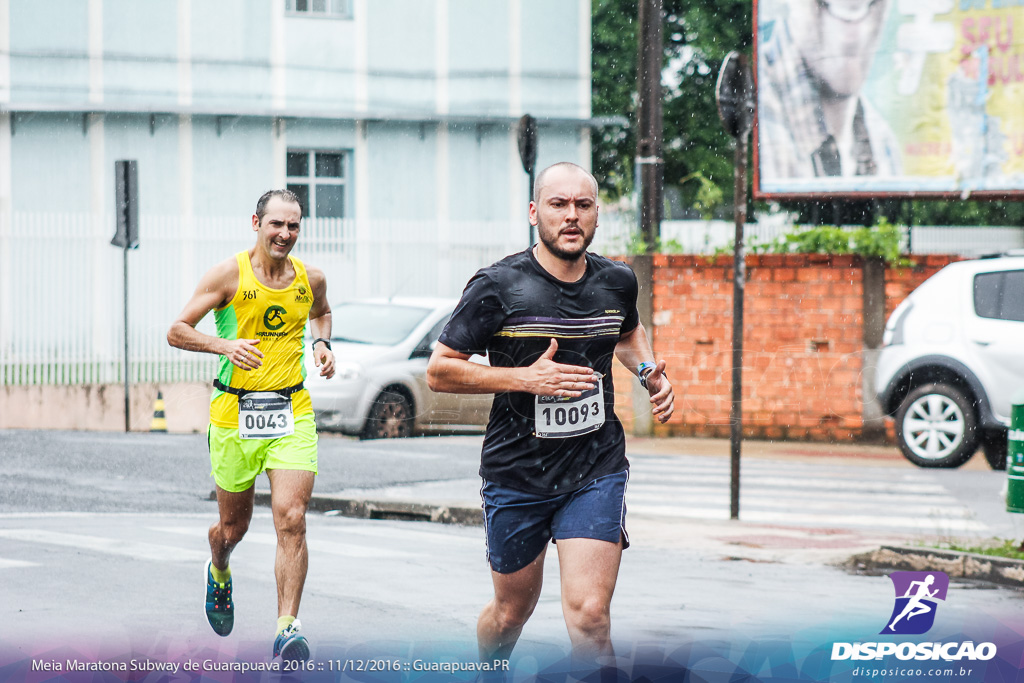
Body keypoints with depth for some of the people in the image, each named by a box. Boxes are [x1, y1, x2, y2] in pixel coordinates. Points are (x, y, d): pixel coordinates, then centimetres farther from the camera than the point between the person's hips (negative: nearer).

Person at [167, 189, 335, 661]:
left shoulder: (310, 279, 5)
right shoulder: (230, 274, -6)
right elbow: (178, 331, -6)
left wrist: (322, 344, 8)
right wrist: (224, 345, -23)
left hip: (292, 412, 1)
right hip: (235, 412, -1)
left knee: (292, 520, -15)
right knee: (233, 527, 13)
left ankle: (287, 629, -13)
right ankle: (219, 573, 49)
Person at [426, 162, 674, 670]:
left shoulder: (617, 281, 2)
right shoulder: (499, 286, -11)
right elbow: (439, 371, -9)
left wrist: (649, 372, 5)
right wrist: (527, 378, -18)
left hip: (596, 470, 1)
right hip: (516, 471, -1)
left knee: (589, 616, -16)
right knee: (511, 612, 16)